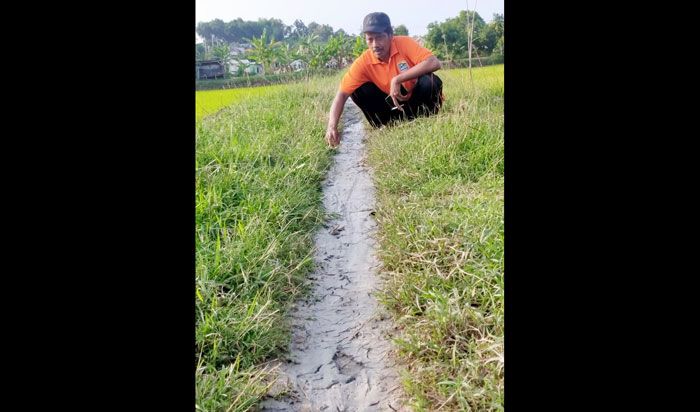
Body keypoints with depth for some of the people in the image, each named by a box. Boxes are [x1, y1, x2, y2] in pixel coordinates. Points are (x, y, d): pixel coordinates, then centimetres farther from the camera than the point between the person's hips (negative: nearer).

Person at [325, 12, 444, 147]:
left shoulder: (404, 43, -21)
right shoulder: (363, 62, -16)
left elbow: (434, 63, -34)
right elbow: (342, 94, -19)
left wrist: (397, 79, -37)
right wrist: (332, 127, -36)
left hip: (418, 101, -2)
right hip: (395, 105, 2)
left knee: (430, 81, -34)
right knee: (358, 91, -17)